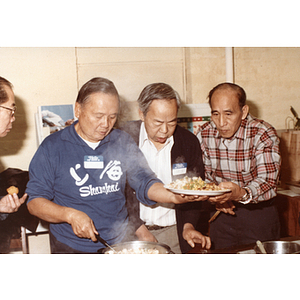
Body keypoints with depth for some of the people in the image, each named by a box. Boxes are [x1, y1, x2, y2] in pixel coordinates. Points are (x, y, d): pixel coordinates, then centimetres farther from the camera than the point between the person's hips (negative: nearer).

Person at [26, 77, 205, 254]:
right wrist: (70, 214, -19)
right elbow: (34, 201, -2)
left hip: (119, 244, 2)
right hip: (71, 248, -2)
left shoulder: (122, 142, 8)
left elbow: (144, 182, 3)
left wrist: (173, 196, -16)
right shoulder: (53, 147, -2)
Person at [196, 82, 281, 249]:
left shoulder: (264, 134, -17)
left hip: (258, 213, -3)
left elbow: (269, 182, -24)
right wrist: (216, 198, -13)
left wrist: (241, 193, -44)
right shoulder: (204, 134, -5)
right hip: (222, 213, 3)